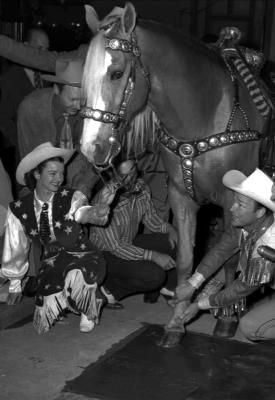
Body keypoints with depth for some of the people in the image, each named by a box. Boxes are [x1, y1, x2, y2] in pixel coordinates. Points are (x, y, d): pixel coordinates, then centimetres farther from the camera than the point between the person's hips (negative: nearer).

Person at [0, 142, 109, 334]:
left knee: (76, 275, -38)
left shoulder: (71, 198, -6)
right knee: (48, 306, -22)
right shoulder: (19, 209, -1)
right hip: (53, 262, 3)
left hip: (83, 256, -3)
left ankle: (88, 310, -5)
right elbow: (16, 247, 10)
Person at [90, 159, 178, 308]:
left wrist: (168, 228, -14)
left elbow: (150, 217, 7)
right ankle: (108, 289, -6)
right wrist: (153, 256, -31)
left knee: (180, 240, -8)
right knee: (154, 275, -27)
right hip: (106, 253, -7)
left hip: (131, 243, 7)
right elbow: (114, 247, -28)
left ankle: (169, 286, 12)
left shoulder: (141, 188, -10)